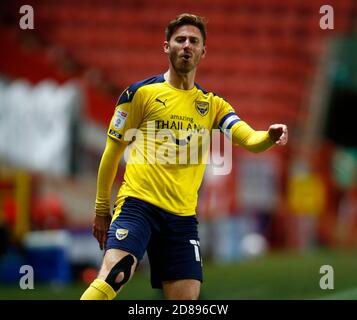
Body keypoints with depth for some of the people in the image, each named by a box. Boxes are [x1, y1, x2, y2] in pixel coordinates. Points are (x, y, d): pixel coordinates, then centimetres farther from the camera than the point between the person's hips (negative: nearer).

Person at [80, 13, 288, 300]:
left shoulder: (212, 105, 15)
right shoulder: (140, 93, 4)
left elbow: (250, 140, 0)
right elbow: (113, 151, 9)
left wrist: (270, 136, -24)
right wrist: (102, 209, 8)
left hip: (183, 215, 4)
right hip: (139, 202, -4)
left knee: (187, 296, -2)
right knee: (115, 274, -27)